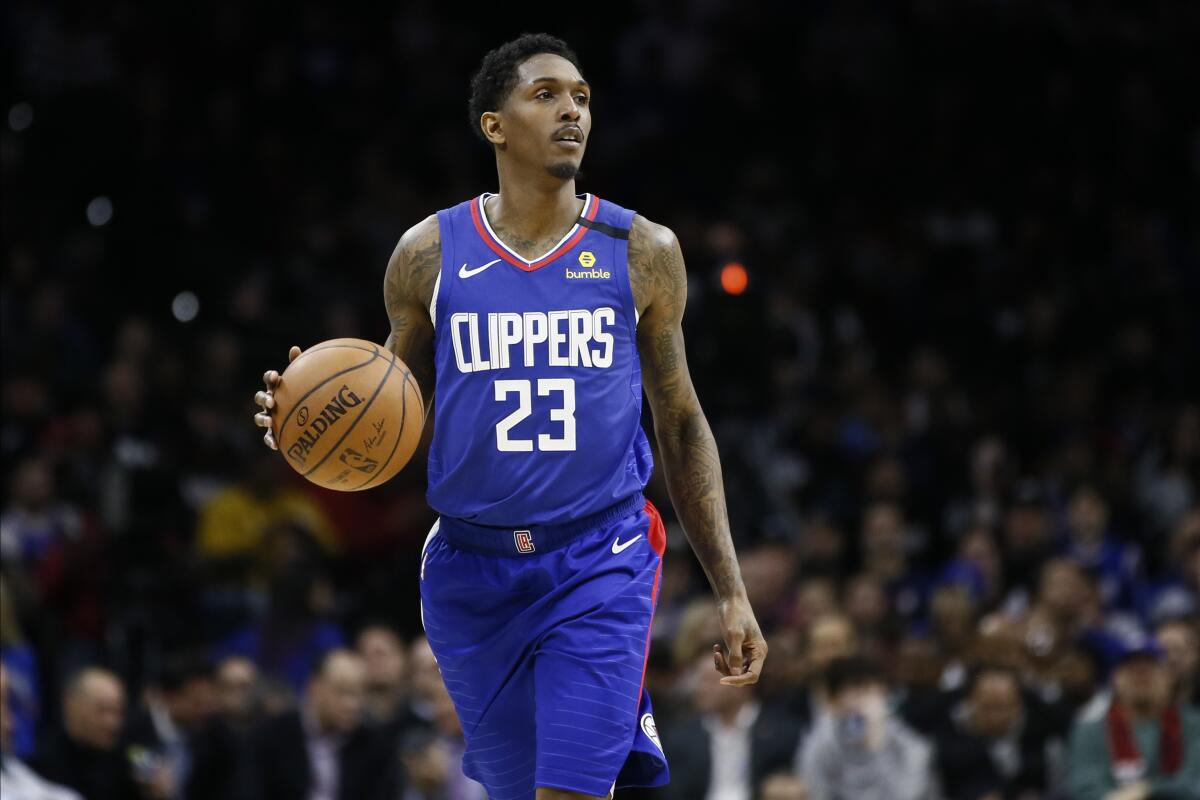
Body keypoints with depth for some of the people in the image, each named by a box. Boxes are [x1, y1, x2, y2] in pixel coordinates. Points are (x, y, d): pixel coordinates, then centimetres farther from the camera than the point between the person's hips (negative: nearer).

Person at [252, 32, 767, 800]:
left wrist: (733, 593, 5)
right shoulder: (430, 253, 2)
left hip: (599, 567, -2)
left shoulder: (642, 252, 2)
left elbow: (682, 428, 8)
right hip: (472, 569, 2)